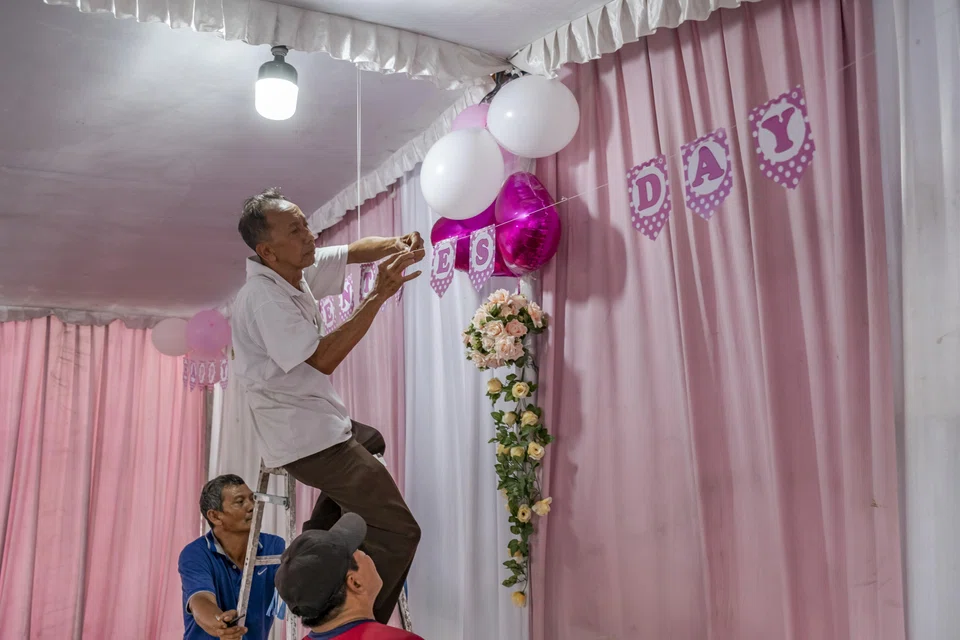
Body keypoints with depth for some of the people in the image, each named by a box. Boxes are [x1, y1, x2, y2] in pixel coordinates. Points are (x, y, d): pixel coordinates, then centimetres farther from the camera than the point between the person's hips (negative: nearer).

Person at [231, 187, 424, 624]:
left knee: (369, 440, 38)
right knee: (397, 532, -12)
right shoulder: (263, 297, -22)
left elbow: (356, 250, 8)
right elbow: (322, 359, -27)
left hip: (312, 421, 10)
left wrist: (397, 244, -14)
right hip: (306, 438, -10)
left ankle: (317, 539, 31)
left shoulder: (297, 269, 3)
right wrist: (378, 296, -27)